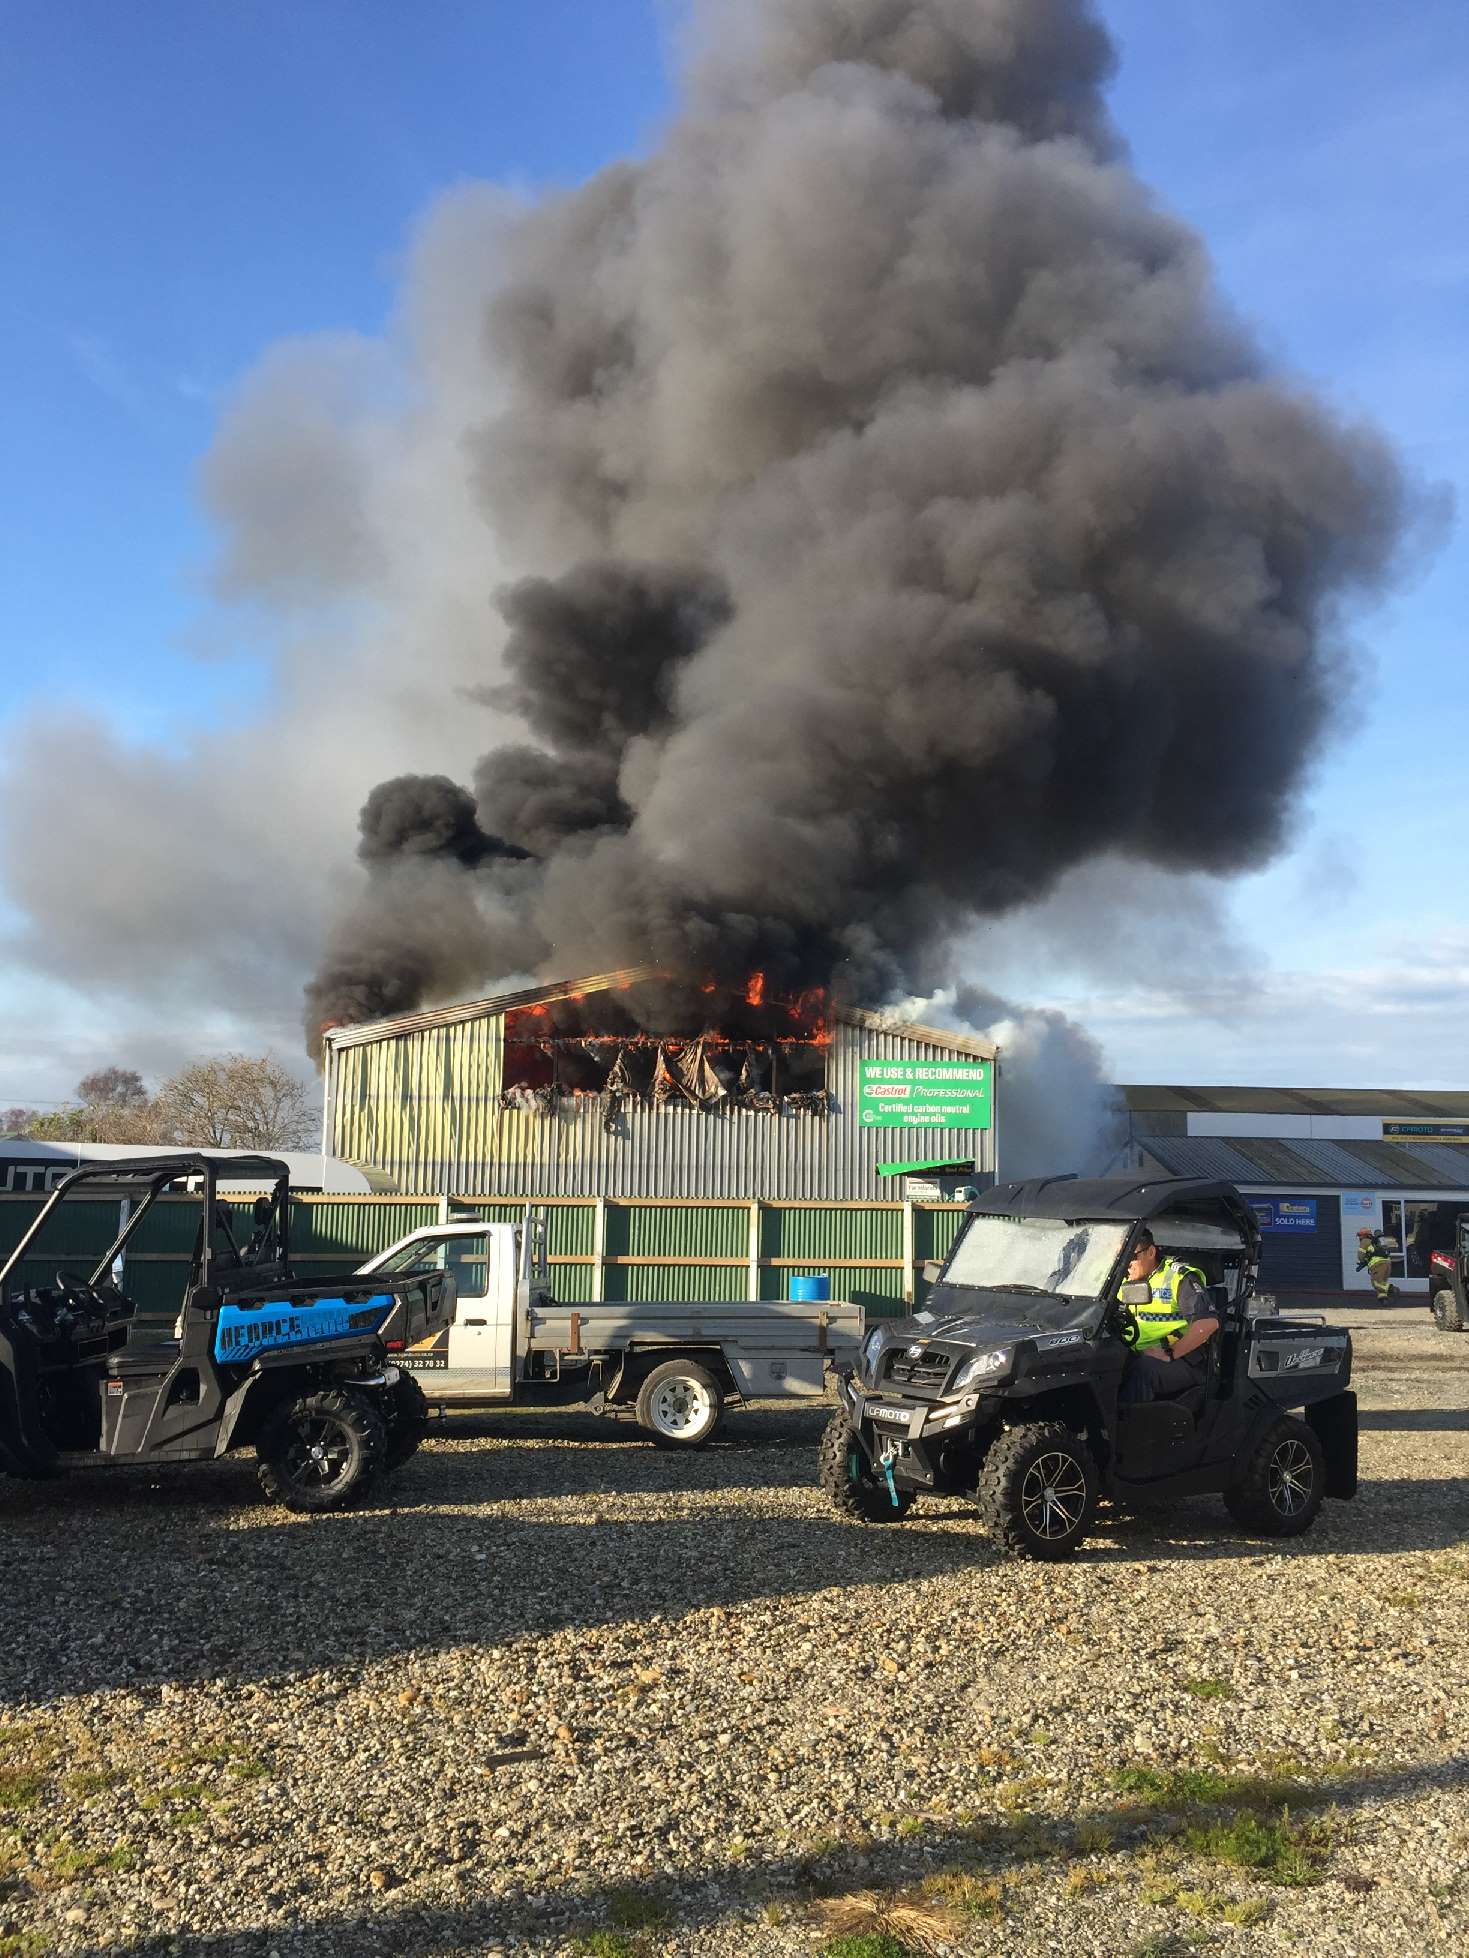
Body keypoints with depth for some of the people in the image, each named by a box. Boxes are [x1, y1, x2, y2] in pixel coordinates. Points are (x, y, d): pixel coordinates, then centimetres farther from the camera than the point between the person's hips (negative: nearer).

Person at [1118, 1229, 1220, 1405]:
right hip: (1137, 1356, 5)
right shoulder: (1125, 1281, 16)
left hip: (1181, 1361, -5)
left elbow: (1209, 1323, -18)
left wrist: (1170, 1354, -21)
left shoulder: (1180, 1277, -6)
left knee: (1143, 1368, -36)